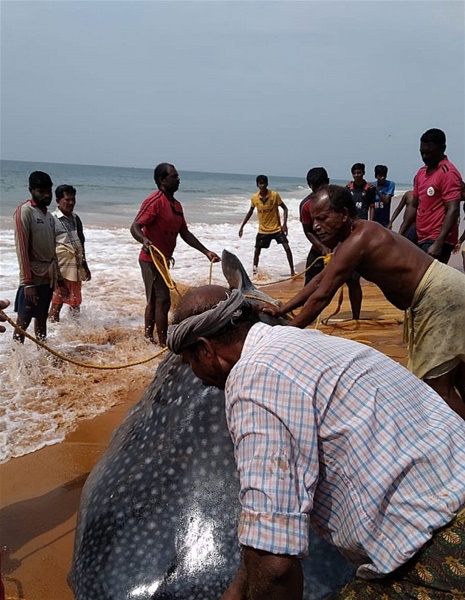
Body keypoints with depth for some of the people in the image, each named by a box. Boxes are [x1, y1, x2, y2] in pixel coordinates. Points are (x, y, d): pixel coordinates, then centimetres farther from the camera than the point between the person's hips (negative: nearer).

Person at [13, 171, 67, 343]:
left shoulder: (49, 215, 14)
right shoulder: (24, 211, -10)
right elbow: (21, 248, -16)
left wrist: (58, 278, 18)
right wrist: (27, 282, -20)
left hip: (48, 276, 8)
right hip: (33, 277, -7)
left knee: (42, 318, 14)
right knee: (23, 320, -3)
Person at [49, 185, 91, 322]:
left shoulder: (76, 219, 11)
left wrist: (85, 265, 21)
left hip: (77, 268, 6)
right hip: (61, 269, -6)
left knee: (75, 302, 17)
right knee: (58, 301, -2)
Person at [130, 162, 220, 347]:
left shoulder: (176, 205, 12)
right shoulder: (154, 201, -16)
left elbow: (185, 233, 14)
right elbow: (135, 227, -23)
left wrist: (206, 252, 9)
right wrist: (144, 240, -44)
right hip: (152, 259, -9)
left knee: (154, 300, 16)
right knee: (163, 300, -8)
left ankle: (148, 338, 29)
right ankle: (164, 343, -2)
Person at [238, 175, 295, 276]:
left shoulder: (275, 195, -14)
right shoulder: (254, 198, -6)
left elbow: (284, 208, -6)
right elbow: (250, 212, 10)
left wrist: (284, 224, -19)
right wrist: (242, 226, 9)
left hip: (276, 228, -2)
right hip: (262, 230, 2)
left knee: (287, 248, -10)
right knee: (257, 251, 5)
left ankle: (292, 271, 1)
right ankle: (255, 272, 19)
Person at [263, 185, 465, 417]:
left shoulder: (358, 240, -23)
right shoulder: (357, 235, 9)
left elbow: (322, 296, -24)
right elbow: (320, 279, 14)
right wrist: (282, 310, 11)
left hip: (442, 294, -10)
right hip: (436, 294, 10)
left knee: (437, 384, -6)